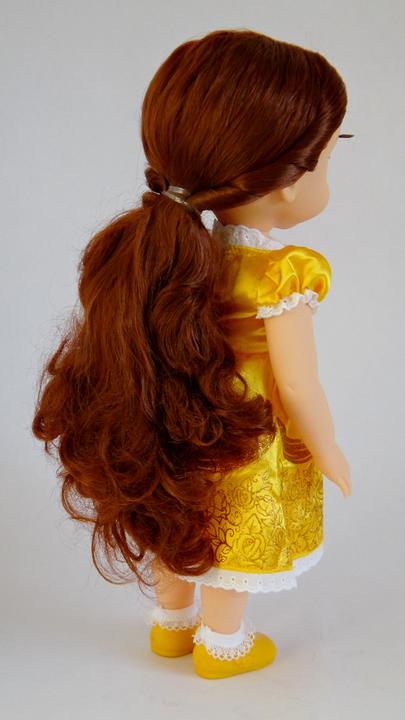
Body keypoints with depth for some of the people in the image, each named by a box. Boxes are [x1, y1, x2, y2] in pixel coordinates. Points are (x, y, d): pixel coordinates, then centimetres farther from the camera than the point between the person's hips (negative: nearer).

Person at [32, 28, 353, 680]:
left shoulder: (180, 252, -11)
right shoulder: (284, 276, -29)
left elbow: (169, 355, 0)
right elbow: (298, 389, -23)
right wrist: (328, 453, -6)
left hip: (179, 449, 6)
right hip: (248, 459, -6)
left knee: (180, 531, 26)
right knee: (230, 551, 18)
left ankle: (171, 623, 49)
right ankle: (222, 645, 42)